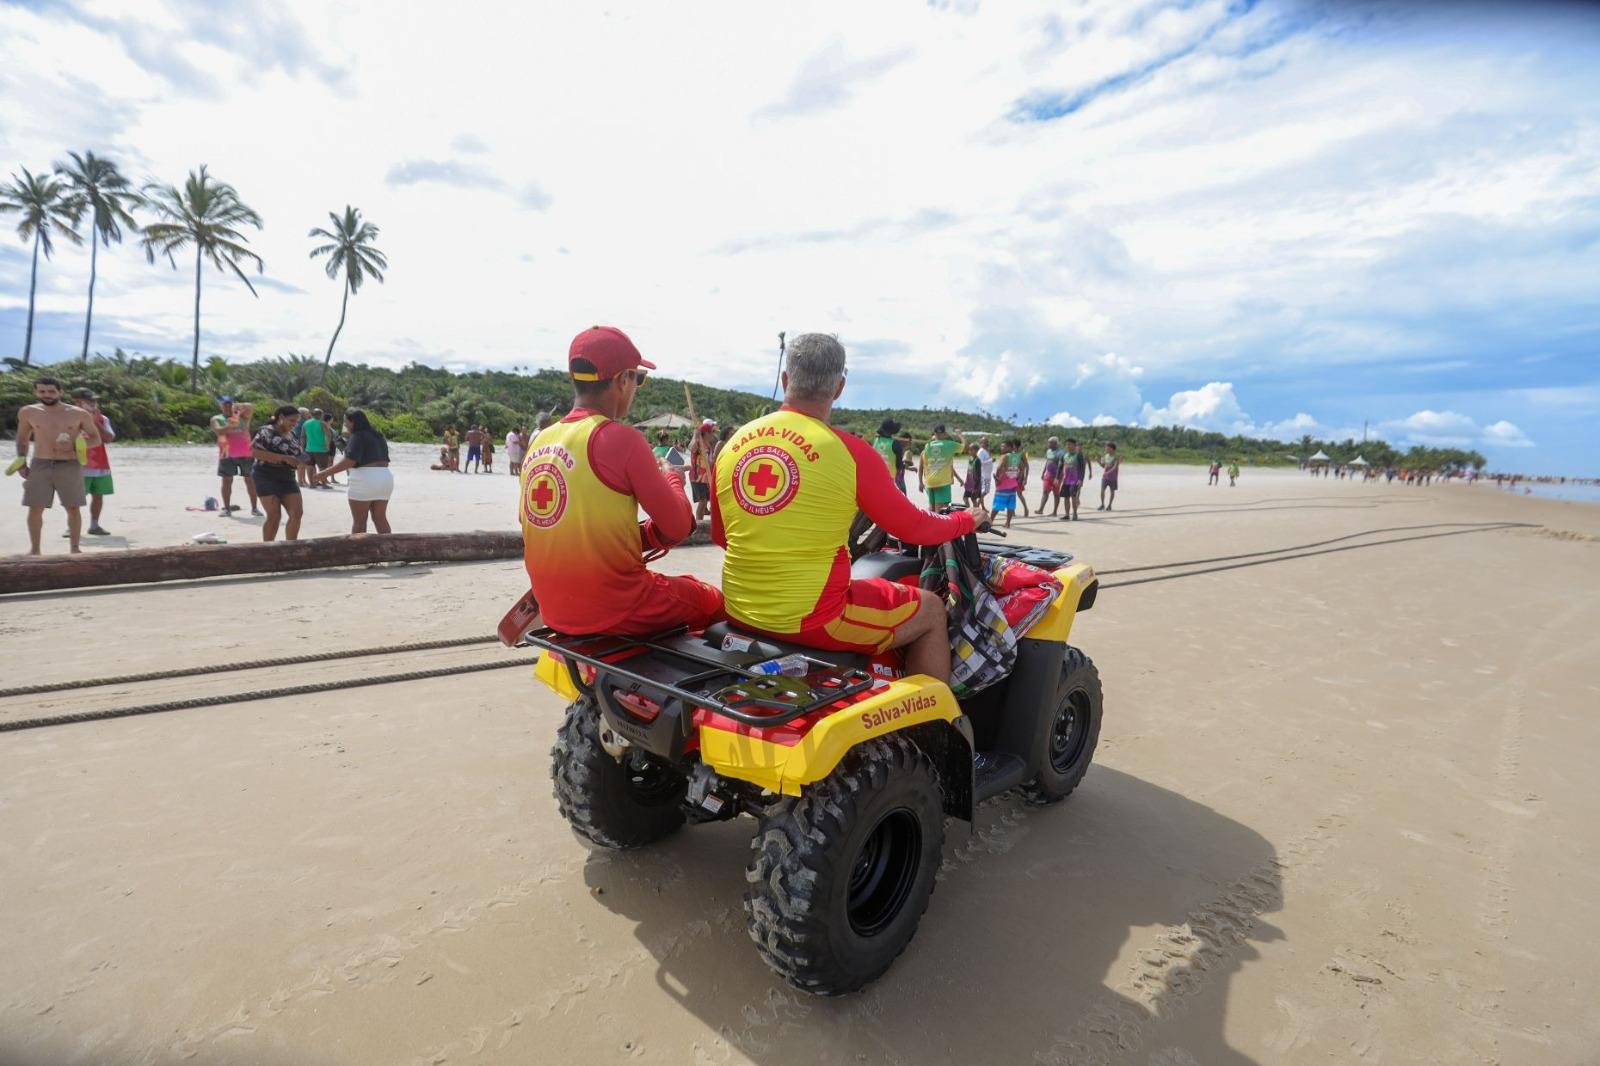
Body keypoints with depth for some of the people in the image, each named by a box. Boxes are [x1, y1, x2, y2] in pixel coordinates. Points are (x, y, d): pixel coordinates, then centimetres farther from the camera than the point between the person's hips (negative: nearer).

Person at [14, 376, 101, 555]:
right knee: (35, 509, 1)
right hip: (40, 466, 1)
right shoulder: (28, 412, 5)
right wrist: (21, 461, 6)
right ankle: (34, 549, 11)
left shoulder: (79, 414, -1)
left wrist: (74, 446, -13)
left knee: (74, 508, 2)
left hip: (70, 466, -1)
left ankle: (74, 547, 11)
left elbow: (96, 439, 5)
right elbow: (22, 439, 17)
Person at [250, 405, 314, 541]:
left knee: (296, 514, -3)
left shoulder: (292, 434, 13)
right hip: (267, 478, -6)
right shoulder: (266, 432, -8)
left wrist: (302, 461, 0)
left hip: (287, 478, 7)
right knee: (274, 516, -6)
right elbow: (255, 452, -20)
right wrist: (285, 458, -26)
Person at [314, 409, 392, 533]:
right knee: (380, 518, 8)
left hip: (365, 478, -8)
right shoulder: (377, 436, 17)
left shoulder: (358, 436, -8)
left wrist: (325, 473, -18)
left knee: (359, 520, 1)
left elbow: (349, 461, -20)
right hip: (385, 477, 8)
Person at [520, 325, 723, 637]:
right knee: (712, 600, 19)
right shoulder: (620, 438, -16)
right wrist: (672, 479, 8)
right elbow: (678, 526, -11)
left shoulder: (539, 442, 4)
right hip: (614, 609, -7)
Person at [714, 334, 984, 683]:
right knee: (932, 611, 15)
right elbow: (913, 529, -3)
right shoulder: (850, 452, -15)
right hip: (811, 619, -6)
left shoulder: (734, 443, 1)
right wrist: (967, 519, 17)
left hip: (738, 611, 7)